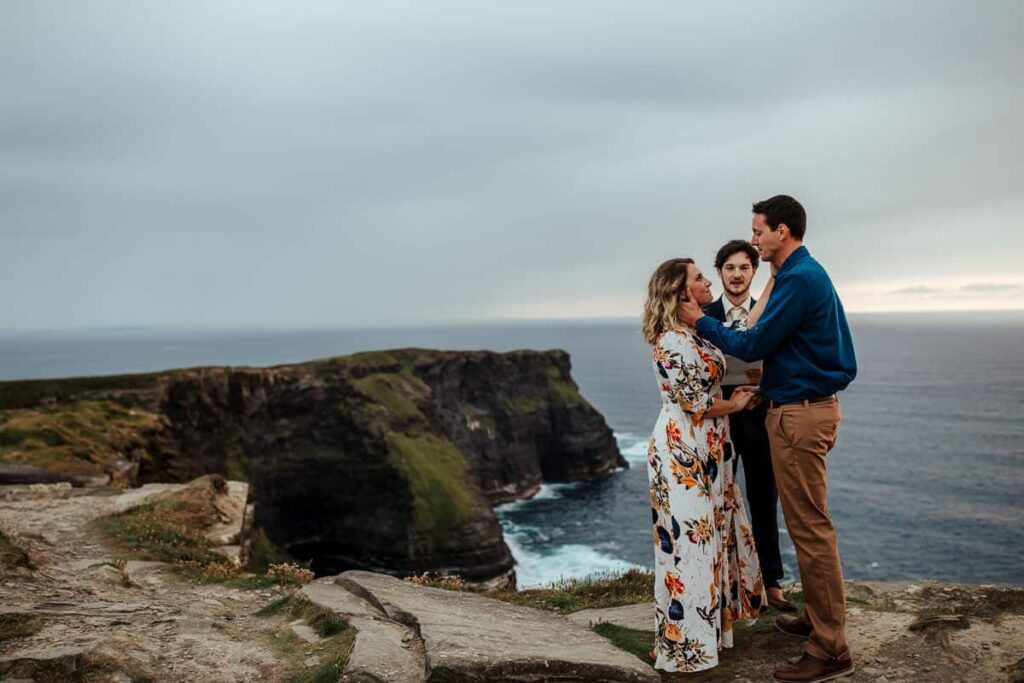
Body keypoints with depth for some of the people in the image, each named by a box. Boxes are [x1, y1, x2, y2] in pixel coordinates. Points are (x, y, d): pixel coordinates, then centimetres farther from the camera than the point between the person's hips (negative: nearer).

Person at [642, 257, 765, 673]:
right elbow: (697, 406, -19)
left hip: (703, 451, 10)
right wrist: (737, 403, -4)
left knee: (709, 533, 19)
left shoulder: (694, 333, 10)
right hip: (684, 454, -10)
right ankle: (685, 644, 12)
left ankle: (710, 617, 37)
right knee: (689, 540, -1)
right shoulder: (673, 342, -21)